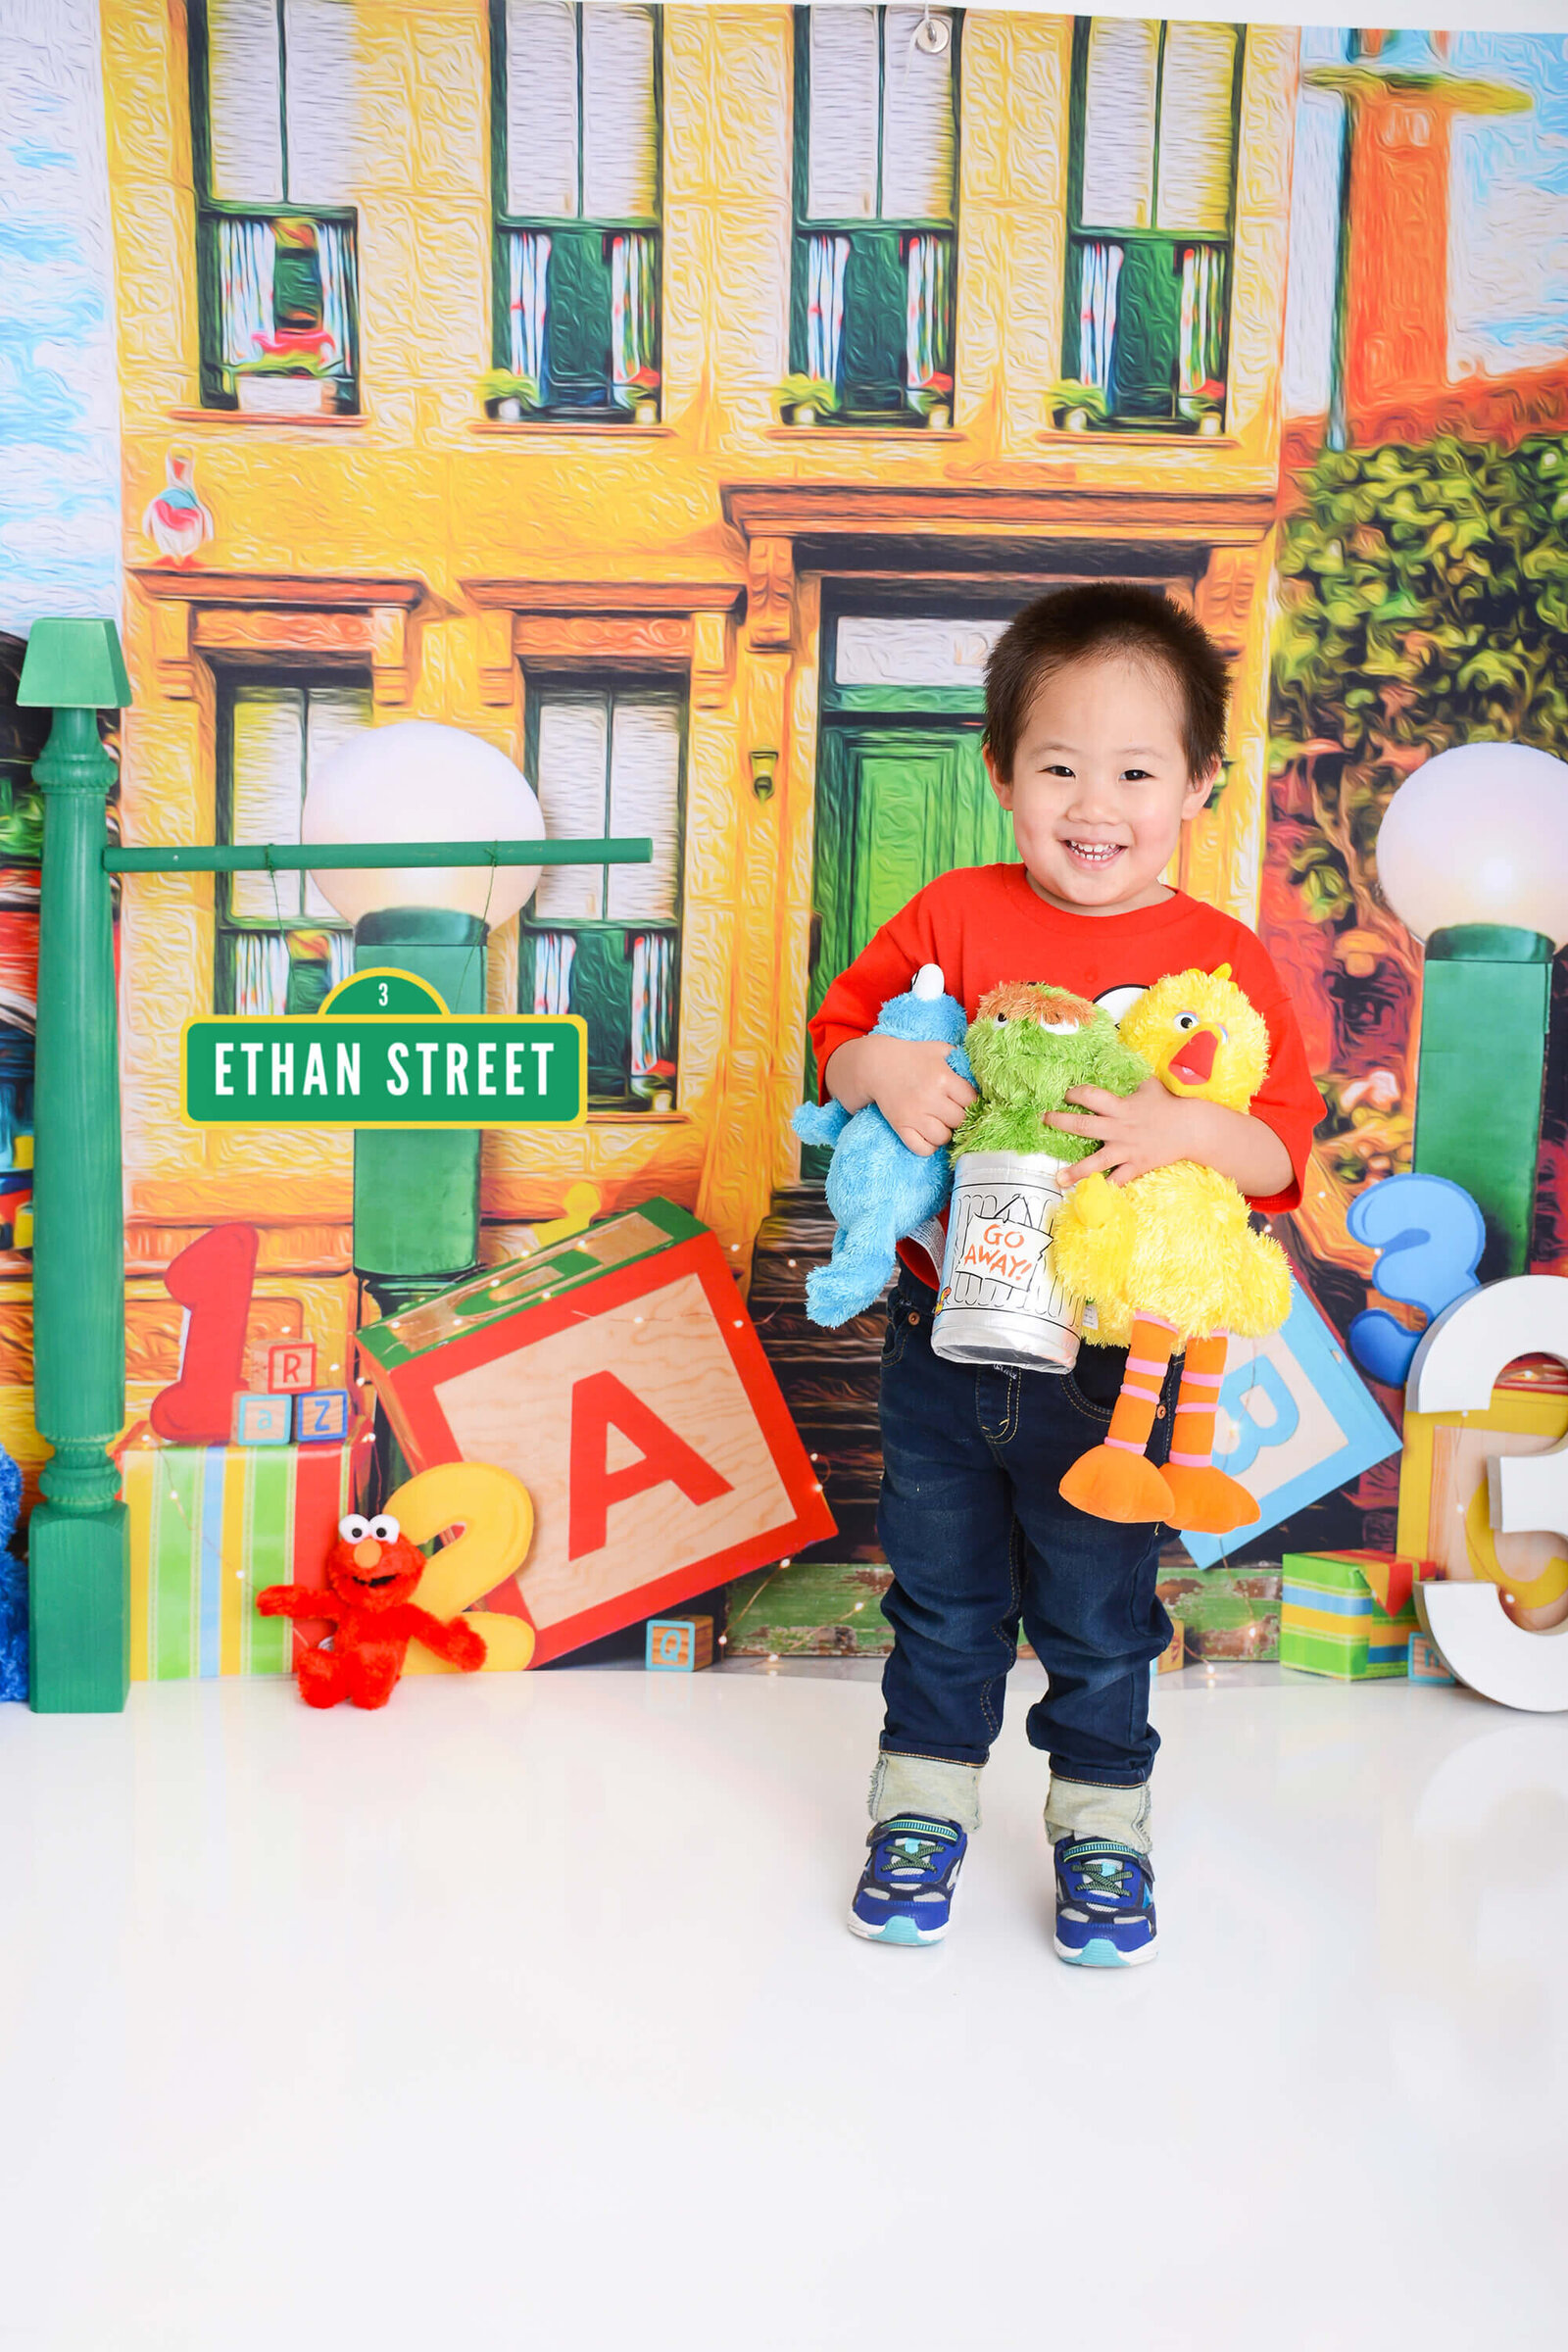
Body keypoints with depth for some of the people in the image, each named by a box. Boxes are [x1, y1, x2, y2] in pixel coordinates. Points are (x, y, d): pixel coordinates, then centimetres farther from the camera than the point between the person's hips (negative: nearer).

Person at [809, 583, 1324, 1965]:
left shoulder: (1224, 962, -7)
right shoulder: (955, 918, -3)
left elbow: (1286, 1148, -9)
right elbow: (841, 1033, 3)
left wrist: (1183, 1128, -27)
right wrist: (884, 1067, -18)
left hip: (1113, 1367, -1)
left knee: (1099, 1615, 15)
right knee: (942, 1598, 18)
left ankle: (1103, 1818, 38)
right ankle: (927, 1798, 39)